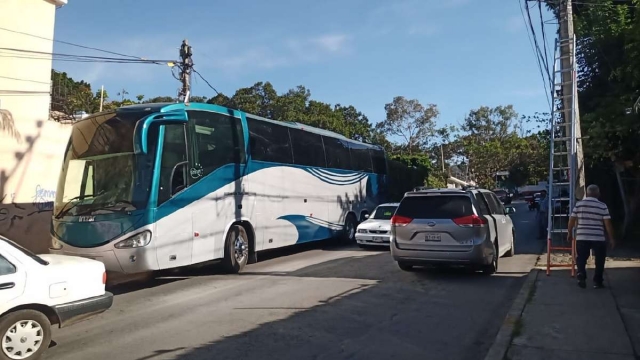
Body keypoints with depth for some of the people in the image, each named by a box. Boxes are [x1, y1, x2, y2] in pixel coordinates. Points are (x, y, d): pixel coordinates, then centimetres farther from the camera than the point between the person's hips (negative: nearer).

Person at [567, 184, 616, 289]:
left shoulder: (579, 204, 2)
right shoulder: (602, 206, -2)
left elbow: (572, 220, 2)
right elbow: (608, 223, -5)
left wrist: (570, 233, 14)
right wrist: (611, 238, 2)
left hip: (581, 238, 1)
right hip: (599, 239, -1)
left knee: (581, 259, 12)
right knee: (599, 261, 14)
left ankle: (581, 278, -5)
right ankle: (598, 282, 15)